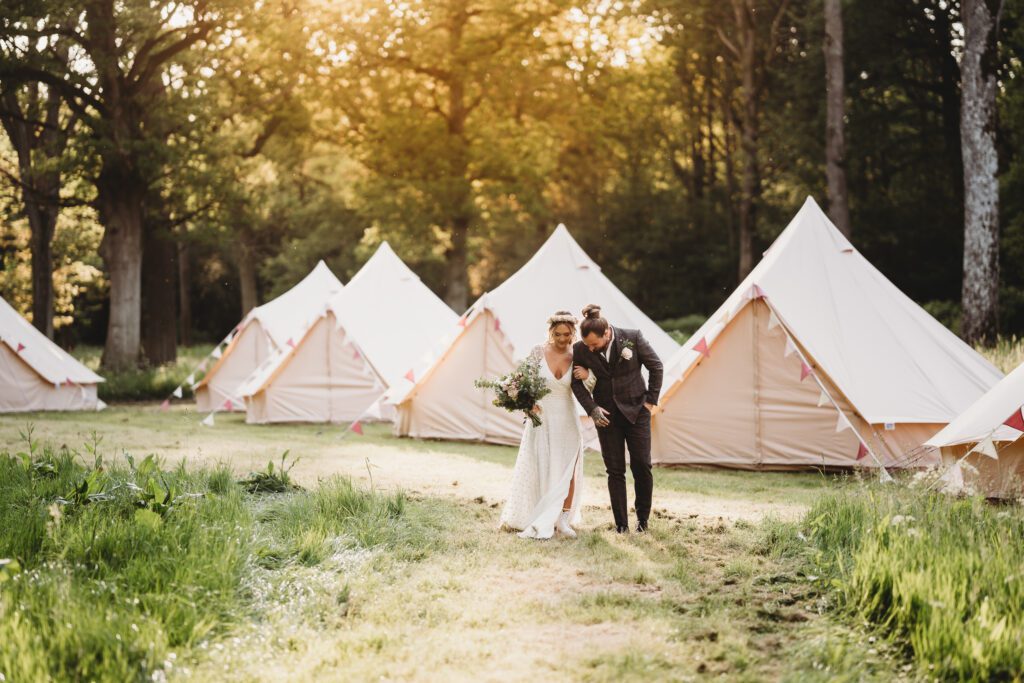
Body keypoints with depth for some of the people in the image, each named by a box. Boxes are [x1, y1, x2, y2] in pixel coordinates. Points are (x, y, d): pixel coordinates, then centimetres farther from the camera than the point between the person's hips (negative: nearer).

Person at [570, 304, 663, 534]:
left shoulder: (633, 338, -15)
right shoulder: (581, 349, -10)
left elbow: (655, 366, -2)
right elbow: (576, 382, 4)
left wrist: (650, 400, -2)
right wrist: (592, 408, -7)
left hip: (636, 409, -1)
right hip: (606, 414, 1)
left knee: (641, 465, -1)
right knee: (615, 470, 1)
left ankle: (643, 517, 17)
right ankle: (621, 523, 8)